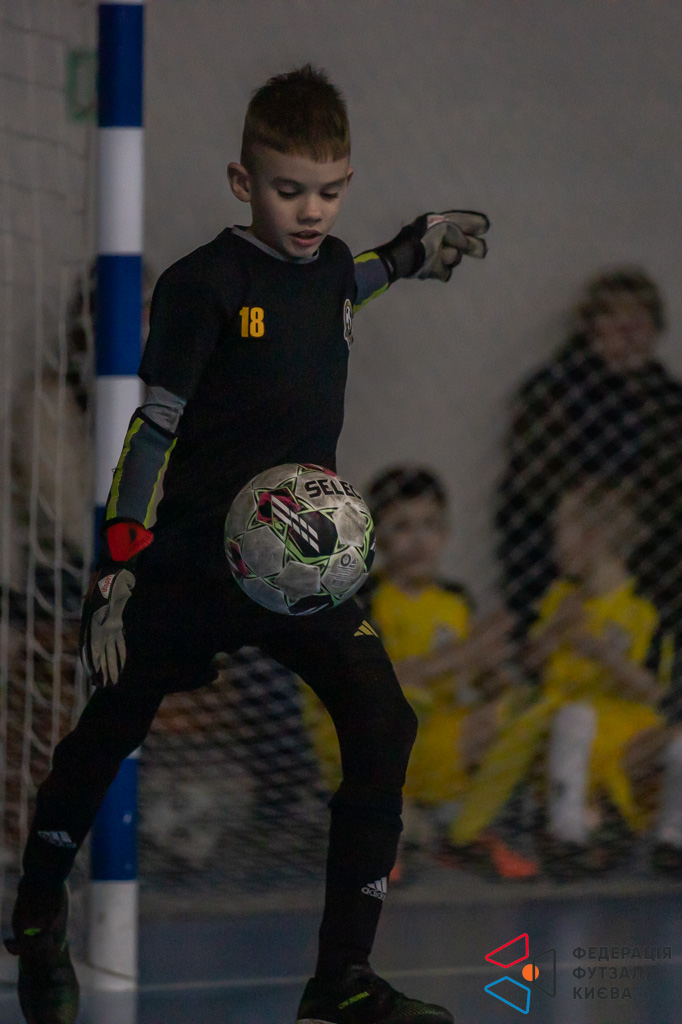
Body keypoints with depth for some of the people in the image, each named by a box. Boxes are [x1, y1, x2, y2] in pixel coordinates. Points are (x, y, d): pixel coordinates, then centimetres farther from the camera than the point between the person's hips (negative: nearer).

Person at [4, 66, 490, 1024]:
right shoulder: (205, 283, -15)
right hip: (190, 560, -4)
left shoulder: (333, 267, 3)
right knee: (111, 730, 12)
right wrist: (118, 567, -16)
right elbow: (152, 428, -13)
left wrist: (413, 249, 20)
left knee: (382, 728, -14)